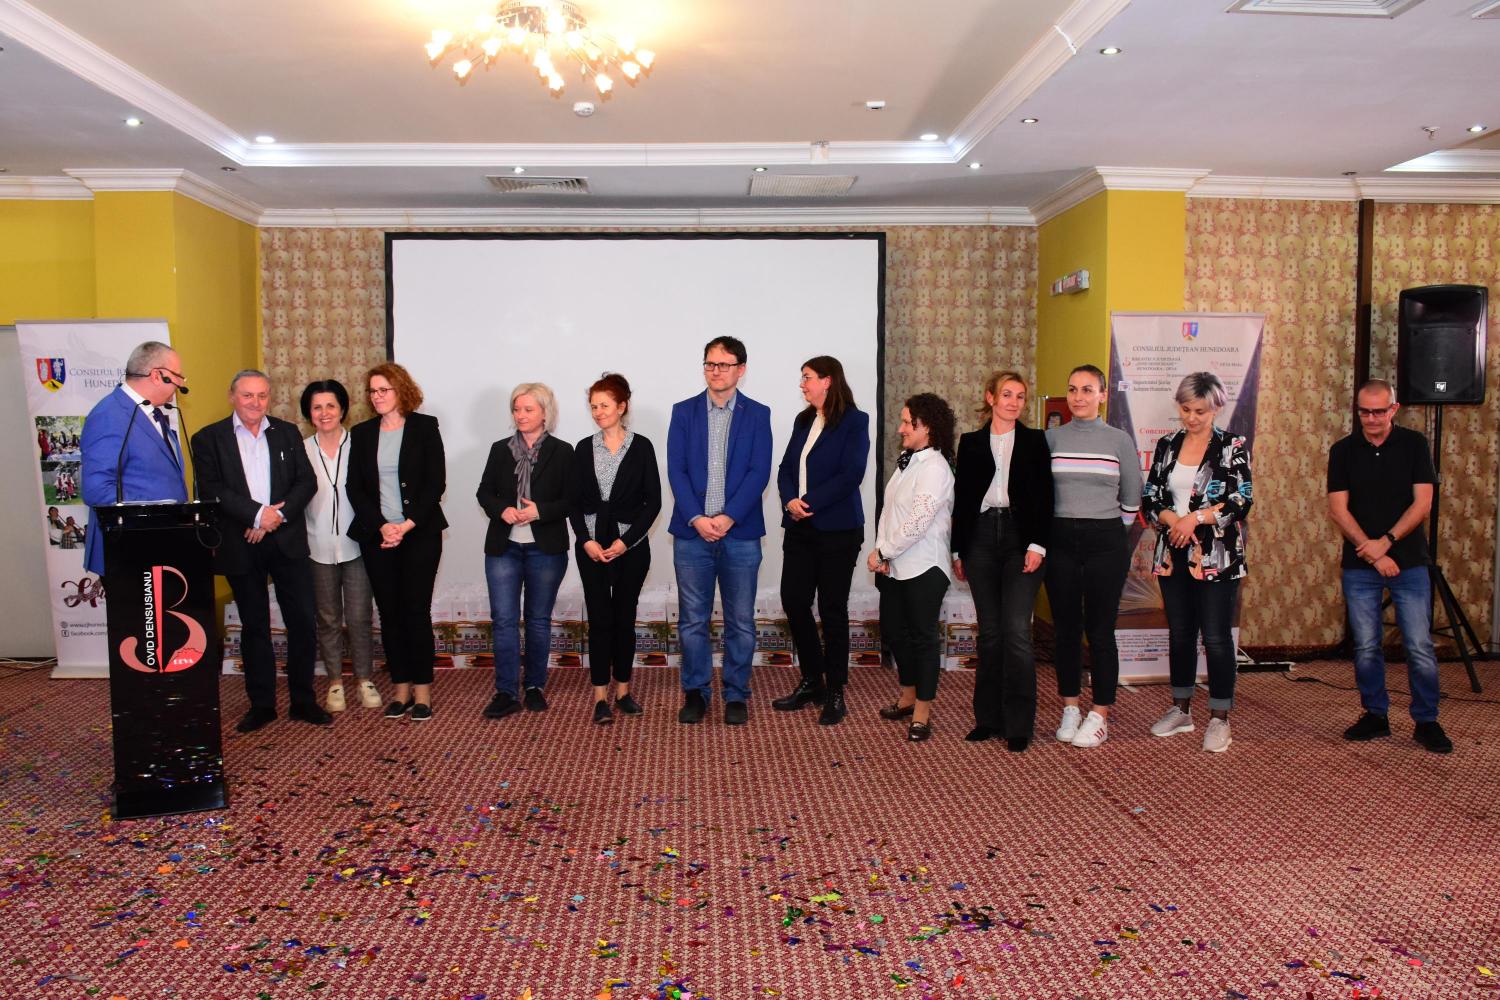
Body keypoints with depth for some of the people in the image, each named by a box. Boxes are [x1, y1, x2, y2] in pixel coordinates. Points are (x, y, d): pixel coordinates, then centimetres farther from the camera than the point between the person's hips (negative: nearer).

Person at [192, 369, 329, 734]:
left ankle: (303, 701, 15)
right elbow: (212, 489, -9)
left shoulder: (288, 433, 9)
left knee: (303, 621, 2)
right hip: (241, 546, -1)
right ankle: (261, 704, 19)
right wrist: (258, 513, -19)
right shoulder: (209, 438, 2)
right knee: (254, 626, 9)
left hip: (287, 541, 2)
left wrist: (276, 516, -12)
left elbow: (307, 481, 2)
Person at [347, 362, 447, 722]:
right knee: (389, 613, 5)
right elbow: (354, 487, 6)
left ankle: (422, 691, 4)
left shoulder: (425, 427, 1)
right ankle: (401, 689, 13)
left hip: (420, 533, -3)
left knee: (416, 611, -4)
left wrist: (407, 525, -12)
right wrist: (381, 526, -8)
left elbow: (436, 483, -4)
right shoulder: (361, 433, 10)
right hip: (376, 535, 3)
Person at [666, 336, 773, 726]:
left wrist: (728, 518, -15)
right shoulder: (684, 412, 6)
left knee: (740, 621, 5)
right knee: (692, 620, 6)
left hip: (740, 533, -1)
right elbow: (676, 470, -1)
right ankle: (696, 692, 19)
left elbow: (759, 473, -4)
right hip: (692, 532, 1)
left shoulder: (757, 414, 4)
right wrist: (697, 519, -13)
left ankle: (736, 694, 18)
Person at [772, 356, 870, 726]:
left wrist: (810, 502, -17)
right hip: (800, 528, 6)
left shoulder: (854, 421, -5)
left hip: (836, 529, -6)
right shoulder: (803, 421, 14)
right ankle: (812, 682, 24)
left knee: (832, 610, 2)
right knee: (794, 602, 5)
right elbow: (786, 468, 11)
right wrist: (790, 500, -9)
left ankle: (834, 693, 14)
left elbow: (851, 474, -15)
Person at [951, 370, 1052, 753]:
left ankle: (1019, 725, 0)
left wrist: (1037, 545, -9)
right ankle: (988, 717, 15)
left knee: (1016, 631, -7)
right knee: (989, 631, 7)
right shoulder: (971, 442, 10)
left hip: (1020, 538, -2)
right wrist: (958, 550, 7)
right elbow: (961, 498, 10)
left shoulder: (1034, 441, 6)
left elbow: (1044, 496, 2)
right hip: (981, 538, 2)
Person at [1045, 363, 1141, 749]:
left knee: (1100, 630, 1)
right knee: (1065, 628, 8)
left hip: (1105, 543, -2)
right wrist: (1044, 531, 7)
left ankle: (1099, 716, 12)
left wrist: (1112, 529, 10)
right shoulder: (1052, 437, 4)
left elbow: (1131, 499, 8)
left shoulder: (1119, 440, 1)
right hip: (1060, 541, 2)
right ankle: (1070, 709, 20)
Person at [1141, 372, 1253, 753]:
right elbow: (1149, 498, 8)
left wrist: (1195, 518, -18)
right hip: (1173, 556, 4)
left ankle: (1219, 719, 8)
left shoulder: (1232, 447, -2)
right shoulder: (1166, 446, 9)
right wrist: (1171, 519, -11)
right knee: (1179, 634, 12)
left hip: (1217, 558, -4)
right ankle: (1181, 710, 25)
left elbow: (1241, 501, -9)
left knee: (1216, 638, -3)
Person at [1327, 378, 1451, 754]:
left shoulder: (1414, 444, 1)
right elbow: (1338, 509, -2)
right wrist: (1372, 554, -10)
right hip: (1359, 566, 1)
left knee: (1420, 646, -1)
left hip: (1408, 561, -1)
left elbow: (1422, 503, -4)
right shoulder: (1343, 451, 3)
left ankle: (1427, 721, 11)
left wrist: (1386, 542, -14)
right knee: (1366, 648, 5)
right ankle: (1375, 715, 19)